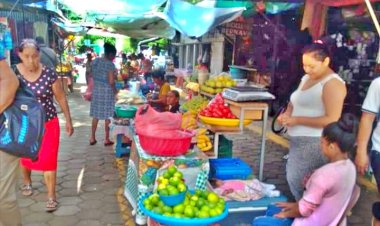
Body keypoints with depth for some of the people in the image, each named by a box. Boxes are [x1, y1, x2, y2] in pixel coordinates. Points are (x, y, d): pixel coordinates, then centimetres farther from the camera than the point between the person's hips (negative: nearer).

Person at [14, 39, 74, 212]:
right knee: (25, 156, 21)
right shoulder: (13, 72, -9)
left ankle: (51, 196, 11)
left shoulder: (49, 74, -12)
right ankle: (27, 182, 49)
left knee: (48, 160, -2)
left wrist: (68, 121, -2)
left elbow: (61, 98, -4)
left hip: (48, 123, -2)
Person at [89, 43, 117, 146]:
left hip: (96, 89, 6)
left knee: (96, 115, 14)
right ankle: (107, 139, 12)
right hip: (107, 90, -6)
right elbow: (111, 81, -18)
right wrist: (114, 90, -3)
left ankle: (92, 138, 19)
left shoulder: (95, 61, 4)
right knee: (107, 116, 5)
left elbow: (92, 76, 10)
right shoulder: (110, 64, -16)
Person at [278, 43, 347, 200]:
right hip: (298, 140, 9)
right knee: (294, 178, 14)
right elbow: (296, 102, 23)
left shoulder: (332, 84, -15)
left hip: (315, 143, -9)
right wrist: (287, 114, -1)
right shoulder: (306, 78, 11)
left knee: (297, 181, -6)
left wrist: (297, 120, -22)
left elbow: (332, 120, -22)